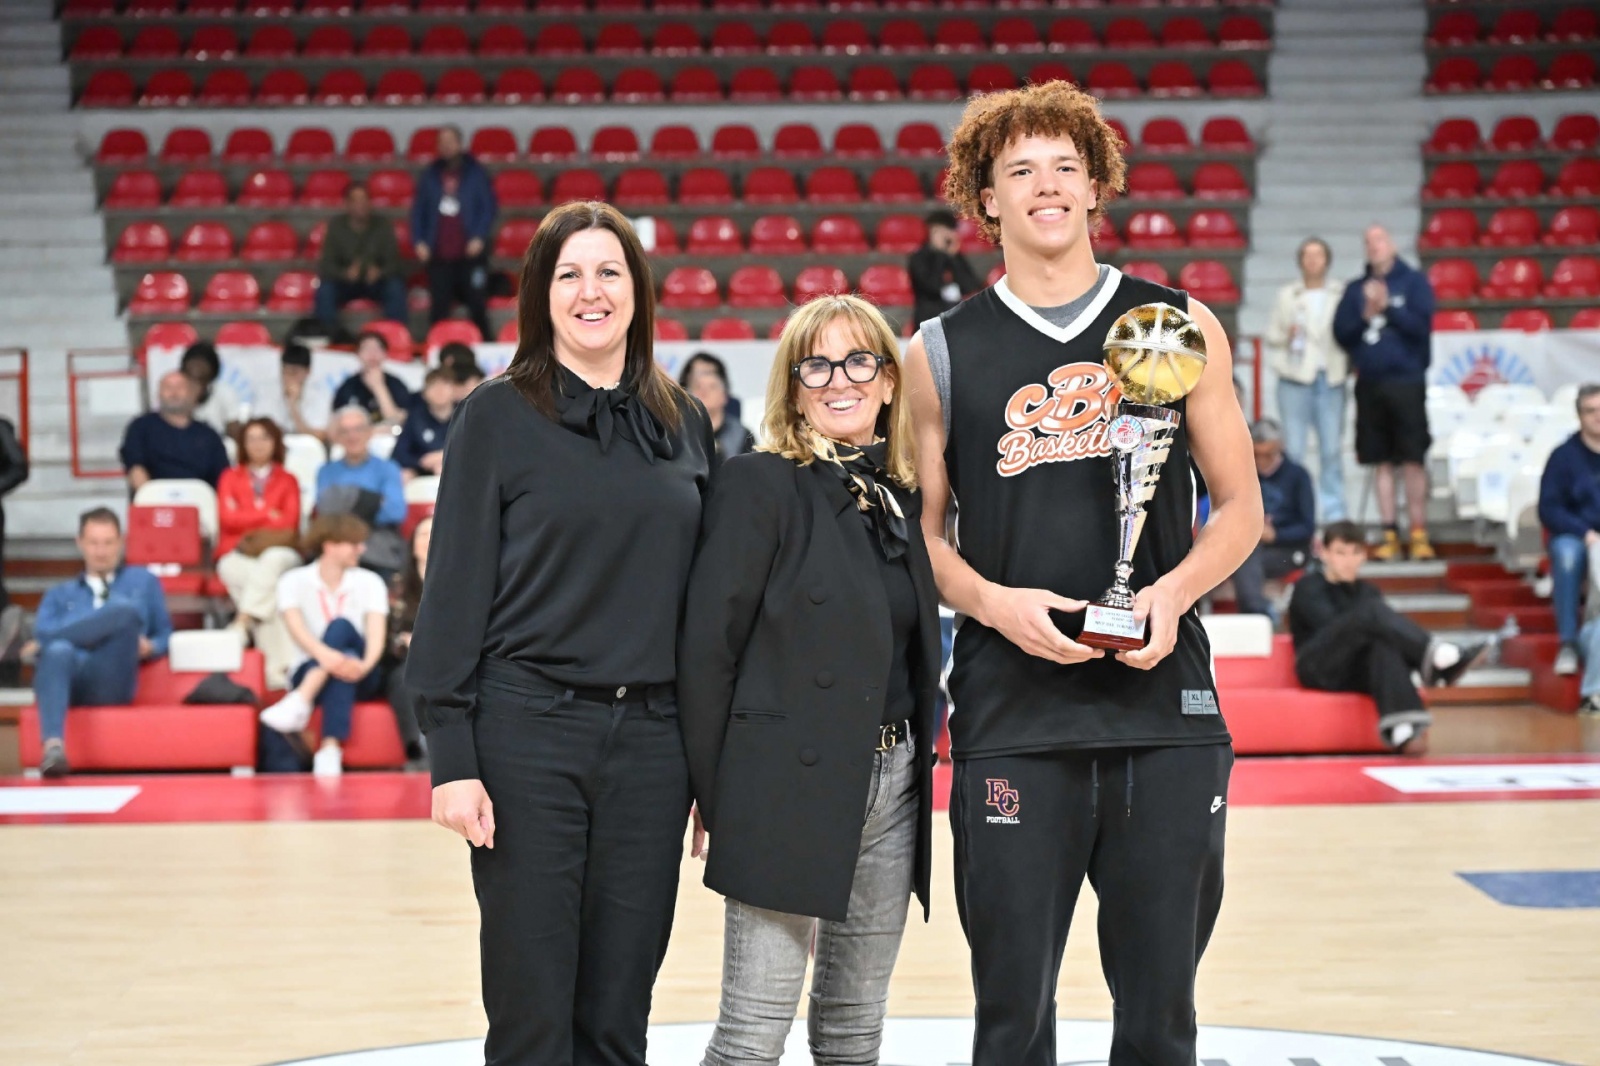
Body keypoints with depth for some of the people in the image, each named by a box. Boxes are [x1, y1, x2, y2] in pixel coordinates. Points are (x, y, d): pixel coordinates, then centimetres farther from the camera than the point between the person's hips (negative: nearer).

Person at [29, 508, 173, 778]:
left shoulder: (144, 582, 29)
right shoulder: (60, 594, 31)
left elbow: (165, 634, 26)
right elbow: (42, 635, 12)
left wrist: (148, 647, 3)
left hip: (109, 682, -1)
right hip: (67, 675, 1)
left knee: (126, 610, -30)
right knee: (58, 650, -40)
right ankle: (52, 747, -58)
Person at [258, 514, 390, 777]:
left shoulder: (370, 582, 5)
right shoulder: (294, 581, 1)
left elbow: (377, 633, -10)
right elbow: (296, 628, -18)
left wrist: (365, 664, -35)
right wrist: (324, 654, -41)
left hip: (360, 677, 1)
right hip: (309, 672, -1)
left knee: (341, 626, -30)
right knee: (338, 667, -36)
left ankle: (299, 703, -49)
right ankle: (331, 749, -55)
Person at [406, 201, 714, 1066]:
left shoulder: (685, 422, 10)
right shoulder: (498, 416, -1)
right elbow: (454, 588, -4)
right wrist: (451, 758, -10)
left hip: (650, 738, 4)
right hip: (528, 733, -3)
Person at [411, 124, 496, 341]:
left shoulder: (475, 172, 3)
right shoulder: (429, 174, 10)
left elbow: (490, 207, 1)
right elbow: (418, 210, 11)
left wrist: (479, 237, -10)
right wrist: (419, 240, -1)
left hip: (470, 252, -2)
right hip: (439, 255, 2)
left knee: (477, 306, -1)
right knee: (438, 309, 1)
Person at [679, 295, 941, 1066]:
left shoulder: (902, 498, 12)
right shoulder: (759, 484, -7)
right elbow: (708, 645, -11)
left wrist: (917, 766, 11)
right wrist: (716, 796, -11)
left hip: (892, 787, 6)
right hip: (788, 791, -6)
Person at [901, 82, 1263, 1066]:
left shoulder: (1181, 328, 8)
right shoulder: (942, 352, 7)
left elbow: (1241, 510, 10)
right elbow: (922, 530, 9)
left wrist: (1172, 592, -8)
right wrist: (993, 602, -10)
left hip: (1165, 702, 1)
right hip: (1012, 715, 0)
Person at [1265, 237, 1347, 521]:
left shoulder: (1339, 296, 10)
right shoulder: (1286, 296, 9)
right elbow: (1270, 335, 6)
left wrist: (1349, 365, -6)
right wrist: (1286, 337, -12)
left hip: (1331, 379, 1)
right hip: (1295, 380, -1)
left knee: (1332, 450, 0)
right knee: (1294, 449, -3)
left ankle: (1335, 516, 6)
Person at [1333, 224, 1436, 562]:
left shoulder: (1414, 281, 2)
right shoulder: (1355, 289, 12)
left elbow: (1421, 324, -8)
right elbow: (1341, 332, 6)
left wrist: (1387, 308, -18)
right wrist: (1366, 315, -10)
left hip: (1406, 382, -3)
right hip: (1369, 383, 3)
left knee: (1413, 461, -5)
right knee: (1381, 463, 5)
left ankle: (1419, 534, -2)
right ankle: (1390, 535, 10)